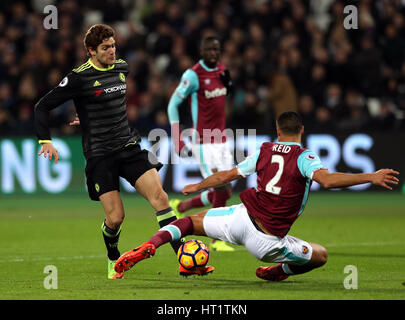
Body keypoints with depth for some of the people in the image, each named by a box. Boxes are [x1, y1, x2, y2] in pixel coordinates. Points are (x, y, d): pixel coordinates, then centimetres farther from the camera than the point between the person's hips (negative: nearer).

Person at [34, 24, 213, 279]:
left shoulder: (122, 68, 8)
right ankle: (113, 259, 23)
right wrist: (46, 140, -13)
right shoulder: (79, 78, -9)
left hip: (129, 146, 5)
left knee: (159, 196, -13)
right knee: (115, 217, -8)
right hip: (99, 155, -5)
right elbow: (43, 106, -4)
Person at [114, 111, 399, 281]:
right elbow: (327, 179, -23)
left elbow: (228, 175, 20)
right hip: (266, 240, -4)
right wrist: (371, 177, -25)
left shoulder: (265, 151, 11)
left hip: (241, 217, 4)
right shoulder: (303, 157, -4)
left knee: (192, 221, 24)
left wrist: (197, 187, 36)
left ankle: (150, 246, -2)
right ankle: (276, 273, 37)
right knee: (321, 256, 17)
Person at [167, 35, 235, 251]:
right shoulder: (193, 75, -12)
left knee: (224, 193, 6)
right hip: (204, 142, -7)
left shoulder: (221, 71, 9)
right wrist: (178, 140, -13)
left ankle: (180, 207, 26)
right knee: (222, 190, -11)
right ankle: (217, 239, 4)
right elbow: (173, 104, -8)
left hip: (221, 140, 7)